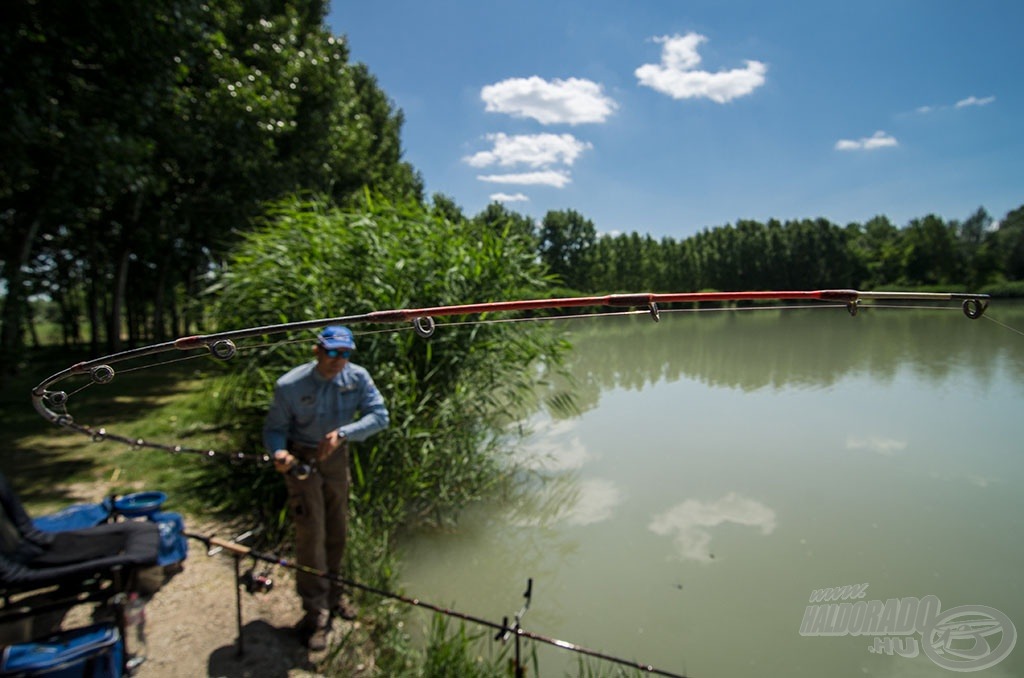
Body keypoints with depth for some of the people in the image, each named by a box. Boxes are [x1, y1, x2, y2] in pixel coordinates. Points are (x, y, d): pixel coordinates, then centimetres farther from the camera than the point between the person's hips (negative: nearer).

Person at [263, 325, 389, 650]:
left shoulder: (358, 377, -15)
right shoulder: (290, 385, -21)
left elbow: (380, 415, -19)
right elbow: (274, 427, -13)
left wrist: (343, 432, -32)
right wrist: (279, 452, -33)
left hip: (336, 456, 4)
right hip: (302, 459, -4)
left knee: (337, 531, 16)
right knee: (311, 533, -7)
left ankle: (333, 593, 37)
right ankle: (315, 612, 8)